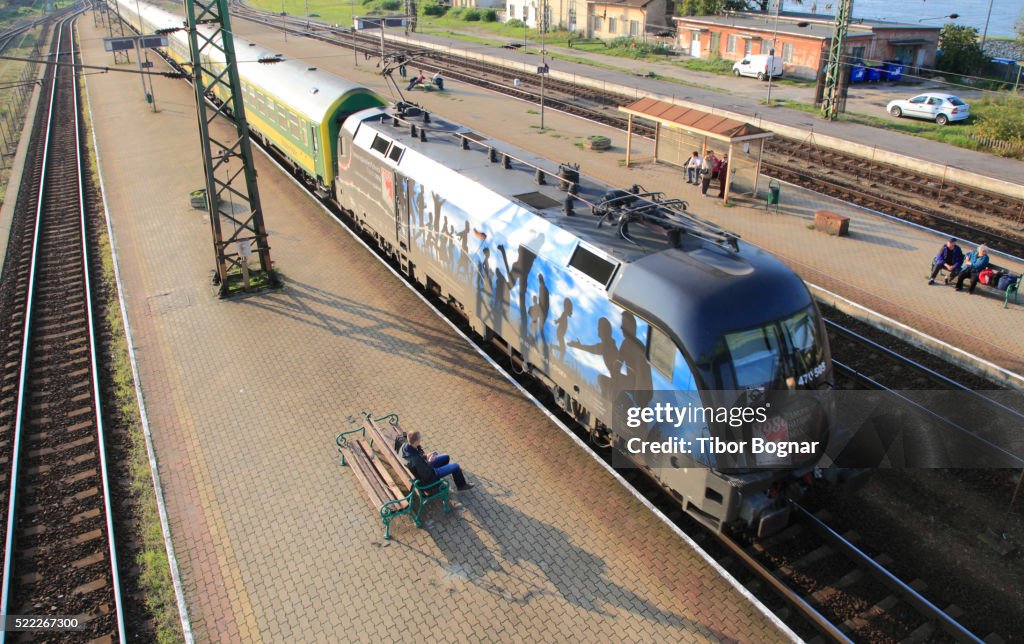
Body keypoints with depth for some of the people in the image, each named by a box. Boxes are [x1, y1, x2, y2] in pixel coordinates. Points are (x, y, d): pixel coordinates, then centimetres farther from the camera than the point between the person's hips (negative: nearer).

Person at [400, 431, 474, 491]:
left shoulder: (405, 446, -19)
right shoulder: (415, 460, -43)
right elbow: (426, 475, -29)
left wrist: (425, 456, -8)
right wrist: (429, 461, -16)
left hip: (423, 467, 8)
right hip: (427, 478, -8)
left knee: (446, 457, 22)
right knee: (456, 466, 3)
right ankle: (461, 485, 31)